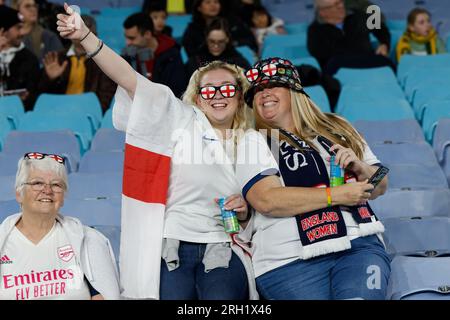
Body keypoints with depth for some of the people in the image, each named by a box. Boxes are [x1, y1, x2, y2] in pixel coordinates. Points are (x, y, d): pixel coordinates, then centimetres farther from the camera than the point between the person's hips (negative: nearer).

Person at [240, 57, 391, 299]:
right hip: (290, 260, -2)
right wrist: (336, 195, -12)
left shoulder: (336, 129, 19)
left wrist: (360, 167, 0)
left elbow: (379, 187, 22)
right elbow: (266, 201, -10)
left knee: (358, 295, -26)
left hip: (360, 244, 2)